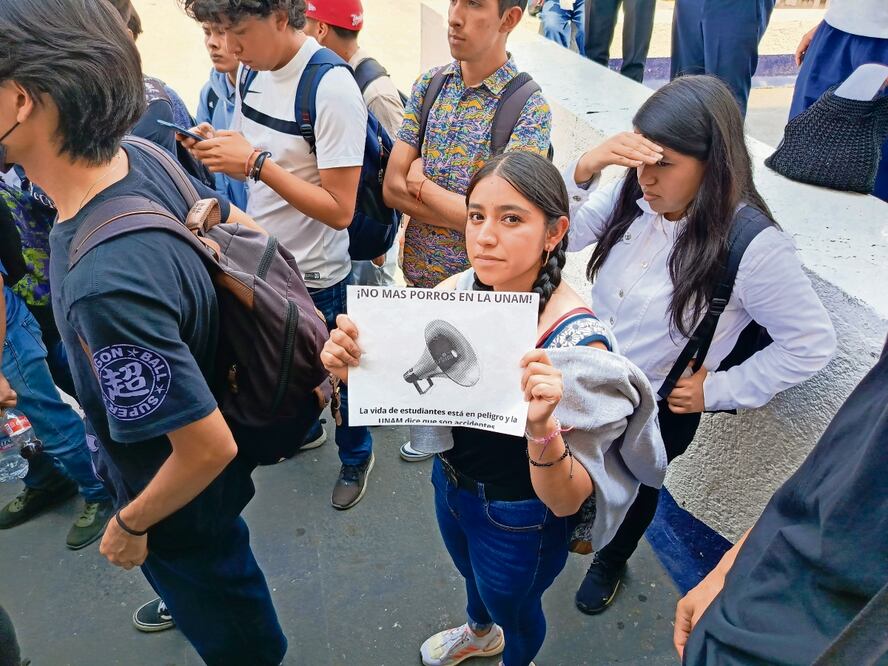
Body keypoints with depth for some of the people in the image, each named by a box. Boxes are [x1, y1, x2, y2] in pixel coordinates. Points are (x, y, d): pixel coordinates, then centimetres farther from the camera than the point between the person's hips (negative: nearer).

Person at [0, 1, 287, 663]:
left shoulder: (105, 286, -43)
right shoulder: (143, 159, -17)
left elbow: (210, 447, -33)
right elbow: (247, 234, 0)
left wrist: (129, 526, -14)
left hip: (184, 498, -8)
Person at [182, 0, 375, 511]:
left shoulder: (332, 87, -23)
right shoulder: (258, 71, 0)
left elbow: (339, 209, -25)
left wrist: (256, 162, -27)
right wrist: (219, 148, -8)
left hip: (315, 276, -7)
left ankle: (356, 456, 40)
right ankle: (305, 430, 53)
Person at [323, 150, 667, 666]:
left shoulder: (575, 340, -32)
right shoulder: (457, 292, -17)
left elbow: (565, 502, -28)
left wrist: (542, 426, -48)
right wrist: (353, 368, -27)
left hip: (519, 519, -5)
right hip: (450, 483, 5)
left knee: (511, 607, 26)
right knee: (473, 575, 34)